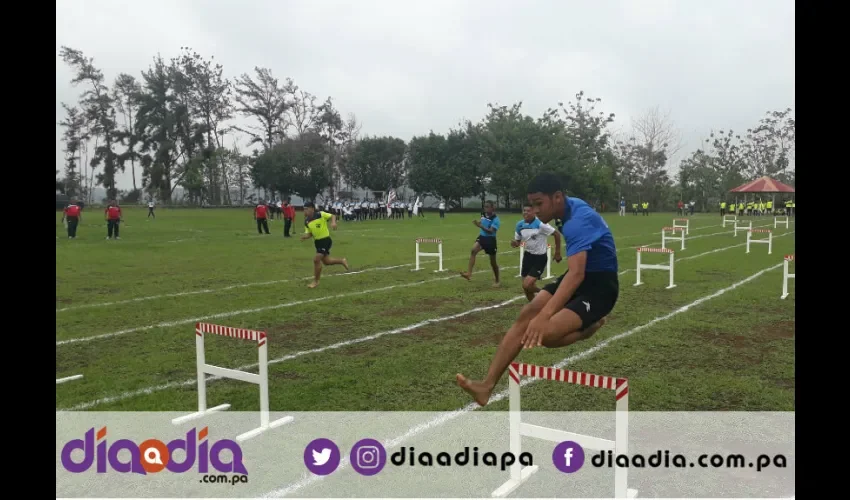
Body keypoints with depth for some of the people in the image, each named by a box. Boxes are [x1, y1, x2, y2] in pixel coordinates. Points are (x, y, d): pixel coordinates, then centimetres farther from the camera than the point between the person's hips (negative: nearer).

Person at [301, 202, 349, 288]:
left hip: (325, 240, -7)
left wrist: (333, 222, -28)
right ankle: (342, 261, 40)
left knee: (316, 259, -14)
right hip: (317, 242, 7)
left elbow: (332, 216, -7)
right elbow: (309, 234, 4)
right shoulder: (306, 222, 0)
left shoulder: (321, 215, -16)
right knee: (326, 261, 14)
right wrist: (305, 236, -18)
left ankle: (316, 281, 1)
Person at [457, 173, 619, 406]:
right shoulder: (571, 207, 3)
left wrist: (545, 315, -51)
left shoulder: (578, 220, -26)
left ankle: (589, 328, 5)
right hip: (581, 276, 9)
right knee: (527, 314, -13)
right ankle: (487, 384, -15)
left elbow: (576, 274, -41)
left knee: (545, 333, -27)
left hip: (600, 285, -9)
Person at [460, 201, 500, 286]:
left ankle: (497, 281, 27)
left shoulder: (495, 219, -16)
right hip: (482, 237, 5)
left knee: (493, 262, 7)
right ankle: (469, 273, -31)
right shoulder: (483, 215, 3)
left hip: (490, 240, -5)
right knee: (473, 250, -25)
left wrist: (480, 226, -38)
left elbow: (491, 231, -28)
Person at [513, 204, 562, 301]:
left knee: (527, 285, -16)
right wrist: (515, 244, -15)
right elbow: (517, 241, 11)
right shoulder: (520, 225, -2)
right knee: (525, 287, 9)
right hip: (528, 255, 6)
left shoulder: (540, 224, -20)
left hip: (540, 257, -6)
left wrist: (557, 253, -7)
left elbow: (557, 234, -13)